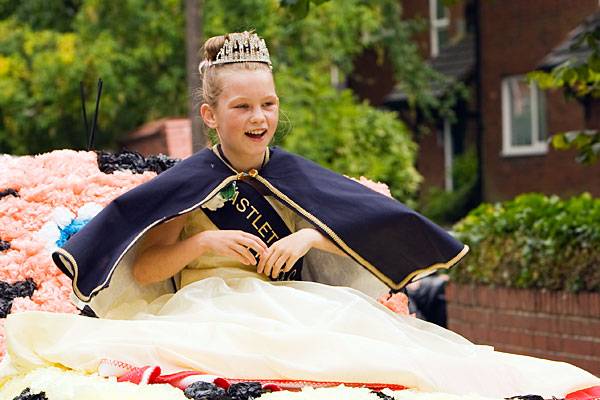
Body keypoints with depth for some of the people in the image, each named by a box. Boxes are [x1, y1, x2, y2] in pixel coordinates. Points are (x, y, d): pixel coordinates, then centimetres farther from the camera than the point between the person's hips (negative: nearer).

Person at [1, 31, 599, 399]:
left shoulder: (293, 175, 14)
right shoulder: (189, 183, 7)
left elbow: (375, 232, 9)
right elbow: (142, 269, 2)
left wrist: (311, 237, -7)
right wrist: (202, 242, -13)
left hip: (293, 306, 3)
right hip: (206, 307, -2)